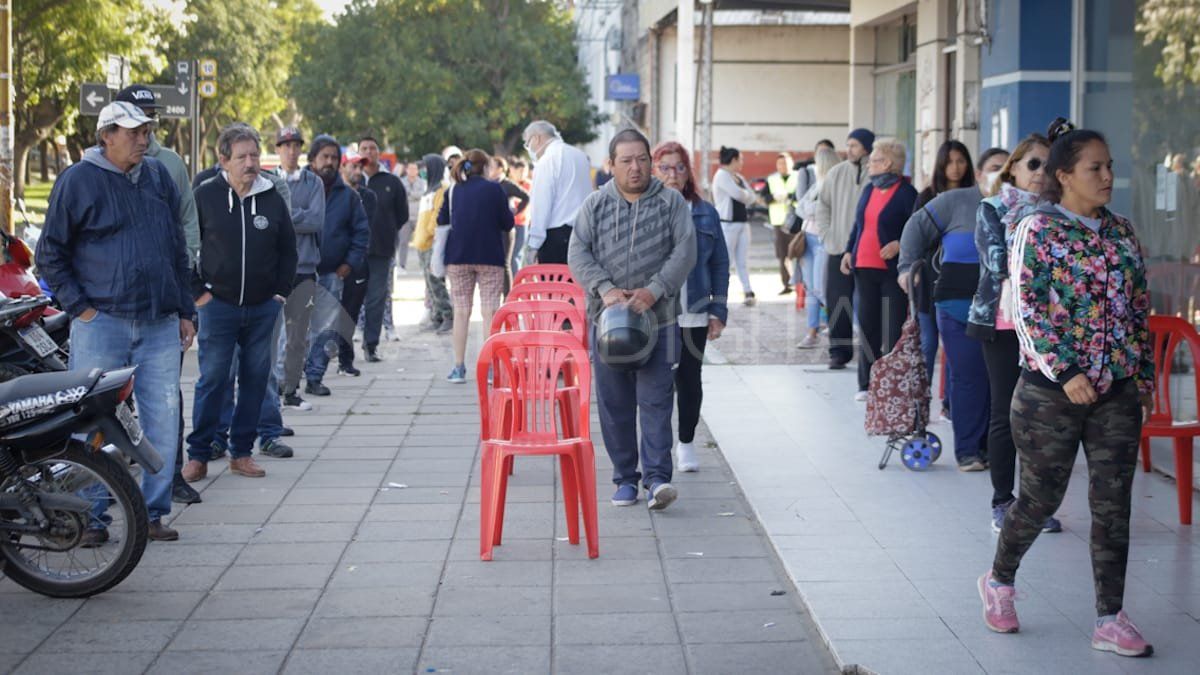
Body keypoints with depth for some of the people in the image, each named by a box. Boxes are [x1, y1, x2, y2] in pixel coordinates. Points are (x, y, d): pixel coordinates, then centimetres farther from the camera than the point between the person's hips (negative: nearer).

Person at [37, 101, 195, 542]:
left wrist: (184, 312, 15)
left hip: (160, 325, 4)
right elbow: (50, 254, 1)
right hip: (101, 323, -4)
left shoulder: (159, 177, 12)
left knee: (163, 421, 3)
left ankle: (152, 512, 13)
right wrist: (81, 308, -6)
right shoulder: (78, 181, -2)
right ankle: (91, 517, 7)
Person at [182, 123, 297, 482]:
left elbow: (288, 249, 16)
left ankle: (241, 452, 17)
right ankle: (198, 455, 6)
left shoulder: (273, 198, 5)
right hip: (218, 305, -3)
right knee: (212, 381, -2)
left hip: (264, 307, 3)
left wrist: (281, 291, 8)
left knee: (256, 380, 6)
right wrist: (198, 291, -2)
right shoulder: (205, 196, -2)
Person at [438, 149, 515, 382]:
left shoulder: (453, 191, 4)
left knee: (461, 312, 8)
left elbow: (442, 221, 9)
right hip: (489, 257, -3)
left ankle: (459, 368, 7)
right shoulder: (494, 188, -5)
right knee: (490, 311, 1)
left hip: (458, 257, 3)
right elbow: (507, 223, -4)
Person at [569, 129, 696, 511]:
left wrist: (654, 291, -16)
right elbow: (579, 253, 0)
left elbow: (685, 252, -4)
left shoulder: (672, 203, 4)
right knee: (614, 404, 6)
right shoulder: (595, 206, 8)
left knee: (656, 400, -8)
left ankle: (657, 477, -9)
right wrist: (605, 289, -15)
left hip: (659, 320, -2)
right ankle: (625, 477, 15)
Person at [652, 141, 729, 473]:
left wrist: (718, 311, 4)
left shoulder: (705, 214, 7)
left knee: (689, 379, 9)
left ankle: (686, 442, 25)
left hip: (693, 314, 2)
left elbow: (720, 264, 9)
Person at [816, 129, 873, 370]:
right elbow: (823, 206, 15)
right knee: (837, 303, 1)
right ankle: (839, 352, 8)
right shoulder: (837, 173, 6)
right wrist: (827, 236, 6)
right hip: (839, 250, 3)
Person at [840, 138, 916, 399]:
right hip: (864, 267, 7)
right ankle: (868, 384, 15)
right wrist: (849, 251, 13)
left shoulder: (906, 192, -7)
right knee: (867, 324, 9)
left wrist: (900, 244, -22)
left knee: (894, 328, -4)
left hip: (892, 269, -7)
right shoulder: (869, 190, 15)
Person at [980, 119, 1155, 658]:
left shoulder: (1121, 232, 10)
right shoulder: (1038, 230, -7)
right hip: (1052, 391, -5)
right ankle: (999, 582, 31)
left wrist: (1145, 376, 12)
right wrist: (1065, 372, -19)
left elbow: (1139, 310, 15)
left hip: (1118, 393, 5)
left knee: (1113, 506, 2)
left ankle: (1110, 621, 9)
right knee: (1041, 498, 6)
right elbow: (1027, 310, -13)